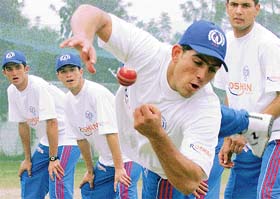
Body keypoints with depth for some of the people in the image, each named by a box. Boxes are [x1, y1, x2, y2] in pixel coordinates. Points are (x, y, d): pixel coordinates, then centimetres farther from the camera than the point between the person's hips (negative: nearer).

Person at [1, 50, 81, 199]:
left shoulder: (39, 87, -23)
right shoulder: (12, 91, 1)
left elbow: (52, 122, -25)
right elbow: (23, 124, 9)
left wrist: (53, 158, -25)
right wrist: (27, 159, 11)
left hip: (66, 138, -9)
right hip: (45, 142, 9)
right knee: (29, 185, 14)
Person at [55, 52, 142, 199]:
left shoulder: (97, 92, -21)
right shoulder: (69, 101, 4)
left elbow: (110, 132, -26)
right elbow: (81, 138, 12)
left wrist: (119, 168, -29)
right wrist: (90, 170, 15)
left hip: (126, 156, -9)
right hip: (105, 162, 9)